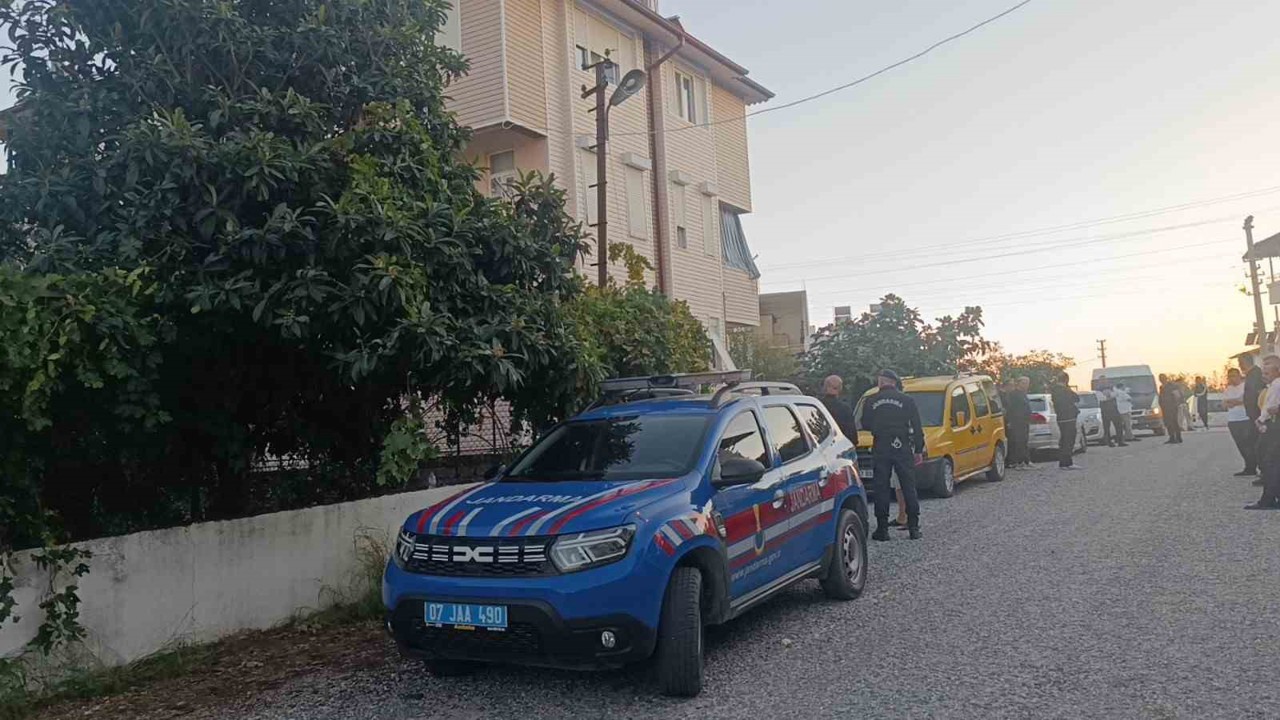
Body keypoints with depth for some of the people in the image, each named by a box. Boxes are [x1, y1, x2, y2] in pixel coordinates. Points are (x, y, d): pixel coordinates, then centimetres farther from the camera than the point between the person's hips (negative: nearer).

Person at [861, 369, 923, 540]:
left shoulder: (871, 401, 2)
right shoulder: (906, 400, 2)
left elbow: (865, 424, 8)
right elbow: (917, 428, 1)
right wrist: (919, 450, 5)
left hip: (880, 448, 0)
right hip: (902, 447, 0)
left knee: (881, 489, 4)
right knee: (908, 487, 7)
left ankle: (882, 529, 3)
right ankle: (914, 527, 8)